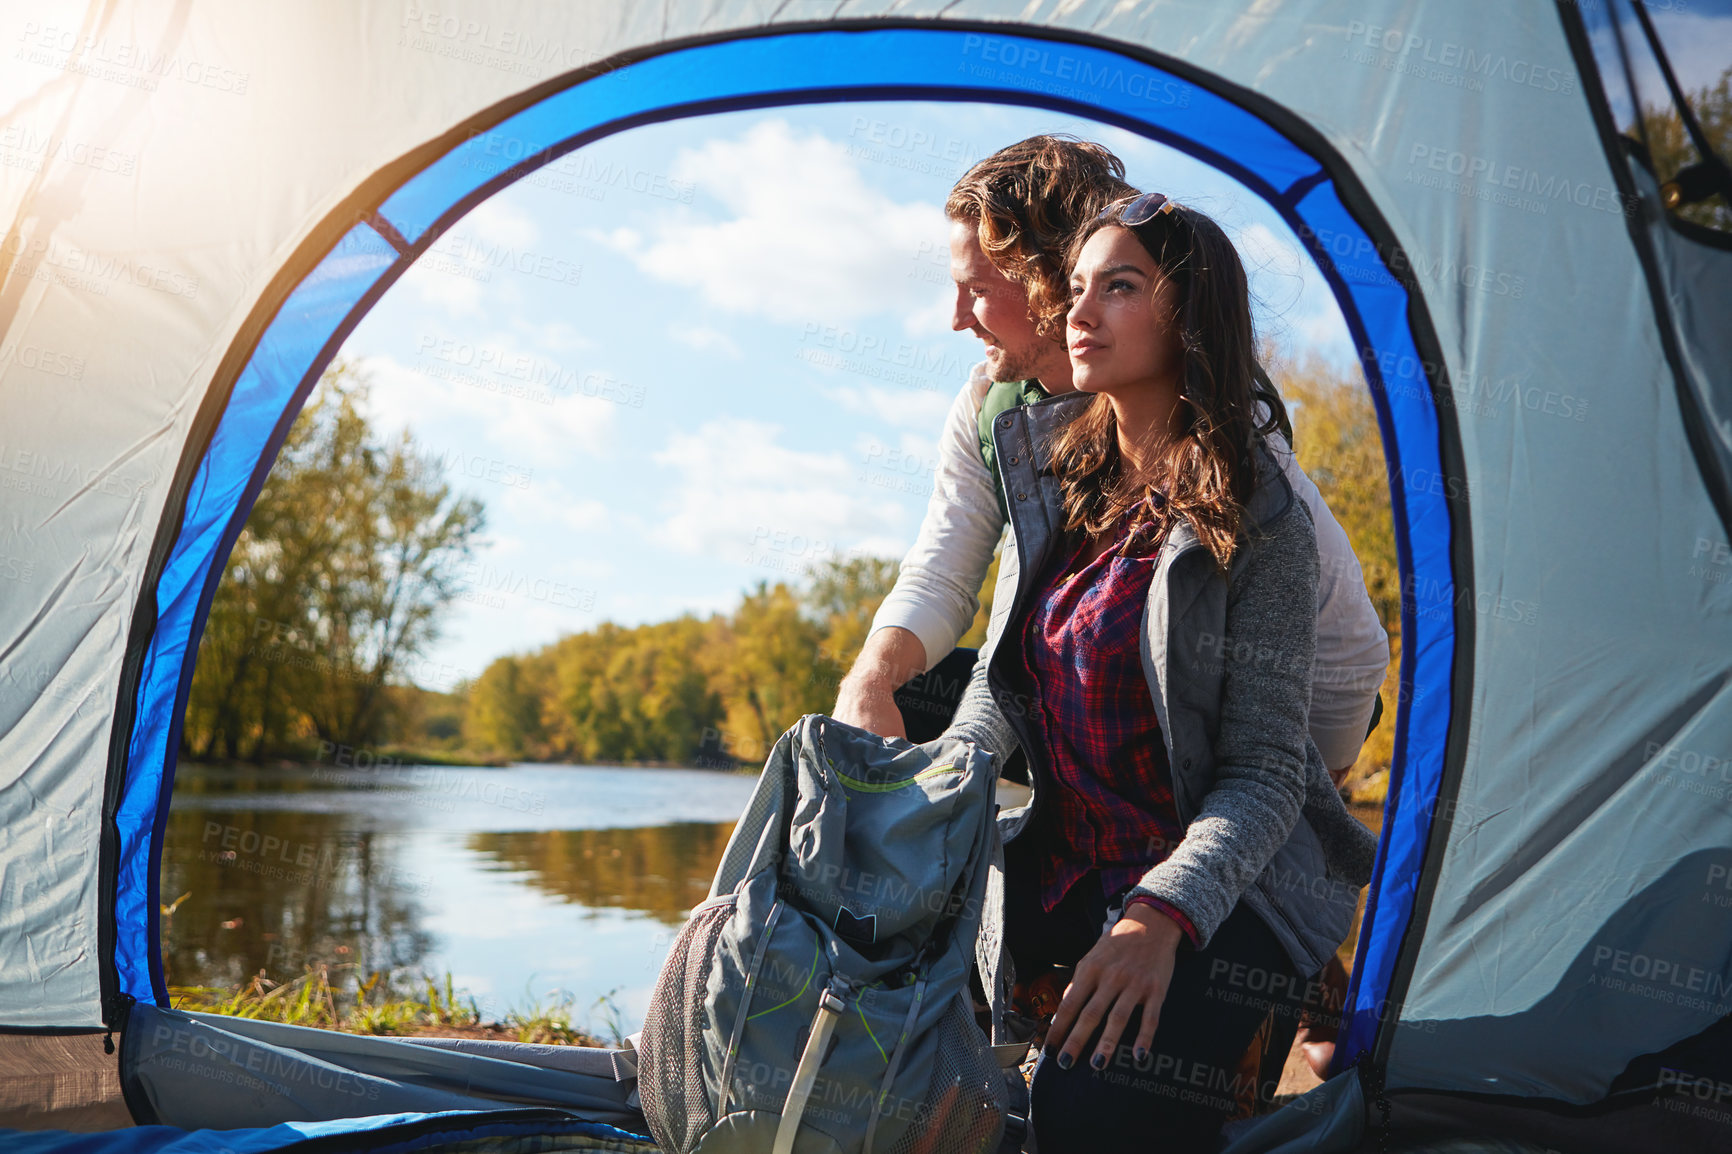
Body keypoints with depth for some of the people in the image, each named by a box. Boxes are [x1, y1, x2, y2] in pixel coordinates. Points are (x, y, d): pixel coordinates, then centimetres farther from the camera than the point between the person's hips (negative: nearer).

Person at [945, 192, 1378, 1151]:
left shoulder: (1258, 525, -15)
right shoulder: (1055, 482, 4)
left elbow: (1263, 774, -17)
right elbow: (999, 682, 10)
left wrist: (1164, 913, -31)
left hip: (1220, 879, -5)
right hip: (1064, 856, 6)